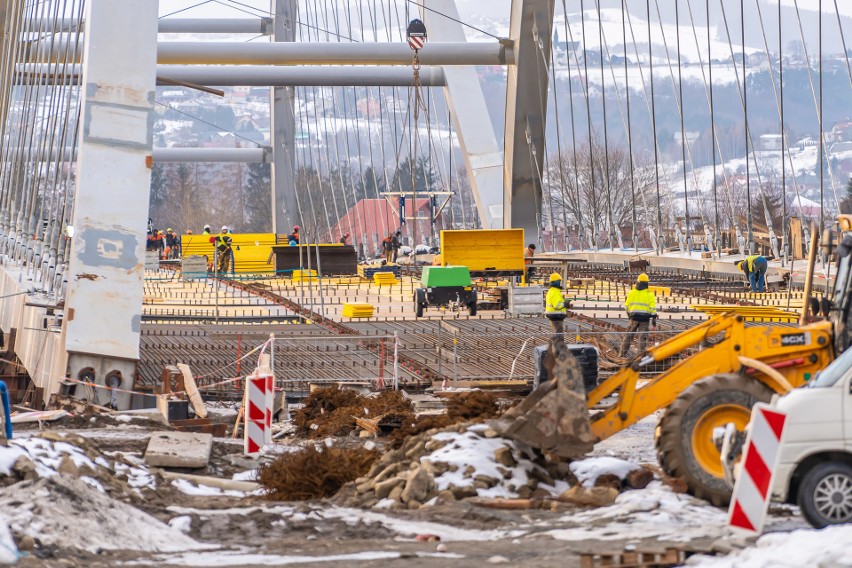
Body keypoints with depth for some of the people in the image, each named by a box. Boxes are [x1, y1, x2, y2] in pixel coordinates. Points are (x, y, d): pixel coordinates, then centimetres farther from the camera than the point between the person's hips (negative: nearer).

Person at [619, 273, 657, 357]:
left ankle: (621, 354, 10)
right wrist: (654, 322, -3)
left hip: (634, 317, 2)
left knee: (628, 336, 10)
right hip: (645, 318, -2)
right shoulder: (649, 294, -4)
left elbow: (627, 306, 10)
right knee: (643, 337, 2)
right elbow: (653, 308, -7)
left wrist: (629, 314, 27)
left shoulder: (632, 292, 4)